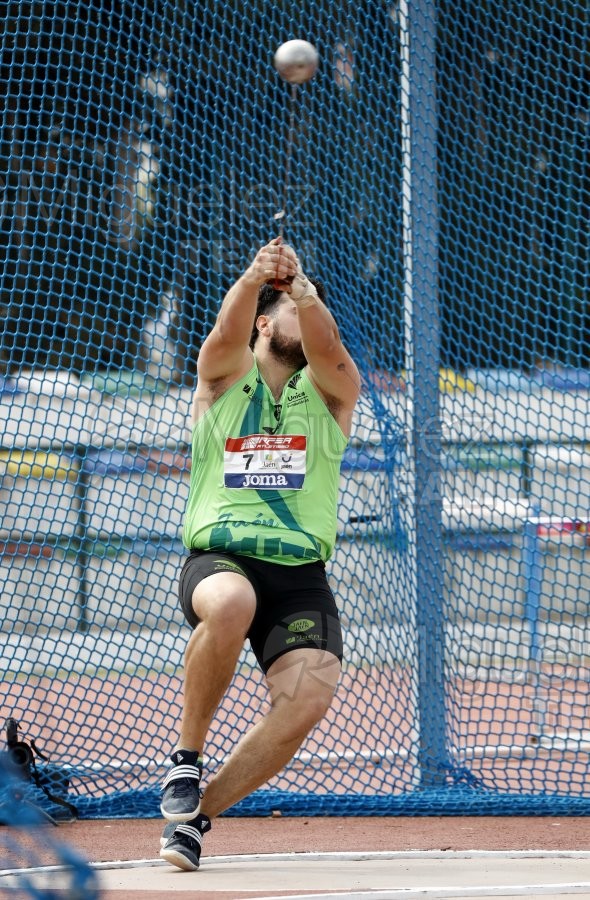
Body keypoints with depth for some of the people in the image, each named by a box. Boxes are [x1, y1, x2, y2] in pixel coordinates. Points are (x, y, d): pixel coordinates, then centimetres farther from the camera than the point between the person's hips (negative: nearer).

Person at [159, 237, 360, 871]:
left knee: (308, 696, -24)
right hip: (217, 559, -2)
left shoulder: (331, 390, 15)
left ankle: (196, 813, -4)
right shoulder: (224, 377, 13)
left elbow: (325, 348, -9)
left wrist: (303, 289, -30)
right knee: (230, 603, -39)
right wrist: (253, 281, -33)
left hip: (301, 575, 2)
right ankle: (185, 760, -17)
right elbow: (227, 335, -10)